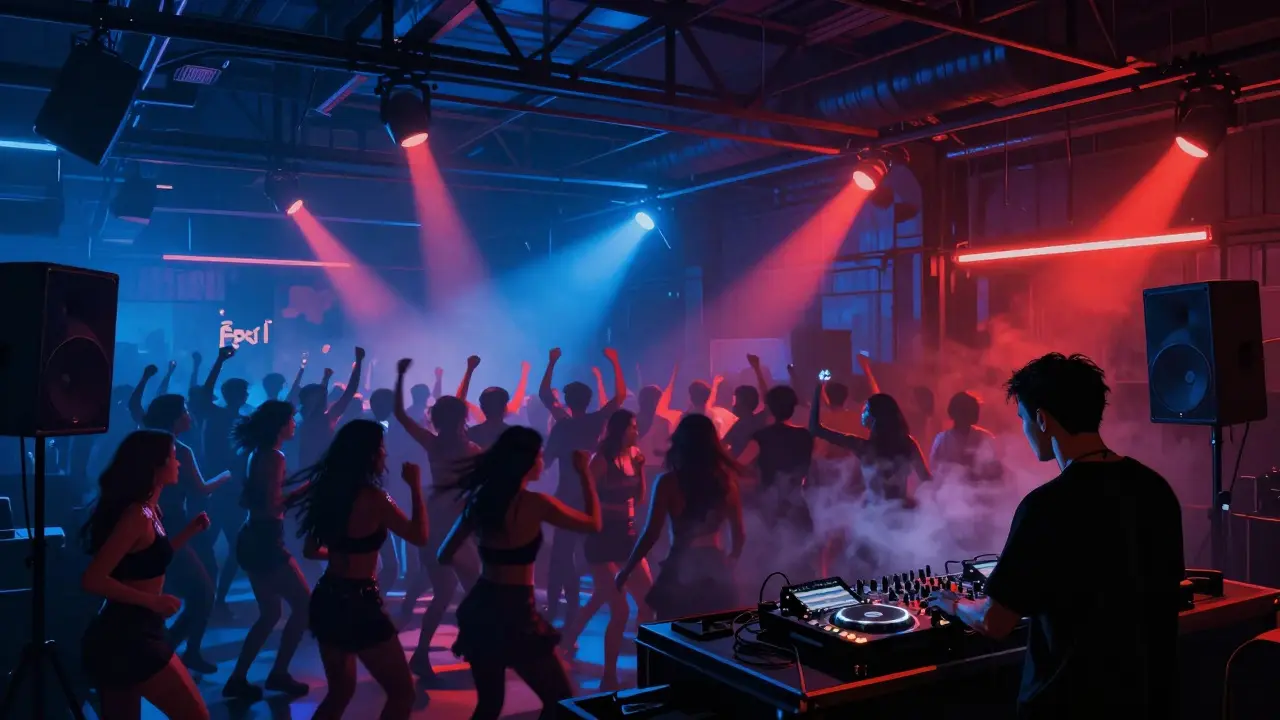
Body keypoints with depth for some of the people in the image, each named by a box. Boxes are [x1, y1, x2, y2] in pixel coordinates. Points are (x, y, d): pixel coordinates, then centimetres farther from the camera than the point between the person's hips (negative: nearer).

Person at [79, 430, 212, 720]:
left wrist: (188, 532, 14)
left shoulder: (148, 511, 10)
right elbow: (92, 579, -24)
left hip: (119, 634, 10)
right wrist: (152, 601, -21)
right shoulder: (137, 515, -19)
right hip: (128, 636, -10)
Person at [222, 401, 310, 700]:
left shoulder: (256, 453, 13)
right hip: (266, 543, -10)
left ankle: (238, 679, 17)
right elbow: (273, 506, -23)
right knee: (304, 604, 2)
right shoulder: (275, 457, -16)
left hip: (253, 540, 10)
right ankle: (279, 674, 9)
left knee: (269, 613, 17)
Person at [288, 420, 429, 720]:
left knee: (340, 691, 25)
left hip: (328, 599, 8)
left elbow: (312, 549, 15)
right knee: (403, 693, 5)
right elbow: (419, 536, -12)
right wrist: (415, 486, -7)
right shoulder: (373, 498, -16)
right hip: (359, 604, -8)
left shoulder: (327, 491, 6)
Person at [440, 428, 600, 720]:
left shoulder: (480, 498, 3)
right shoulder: (534, 503, -14)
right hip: (514, 611, -7)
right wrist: (584, 473, 8)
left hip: (481, 605, 7)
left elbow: (445, 556, 10)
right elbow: (593, 524, -1)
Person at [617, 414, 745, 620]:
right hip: (715, 571, 4)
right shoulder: (726, 481, 2)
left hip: (680, 569, -3)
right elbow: (739, 534, 7)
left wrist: (625, 571, -1)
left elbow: (651, 533, -9)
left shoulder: (669, 482, -8)